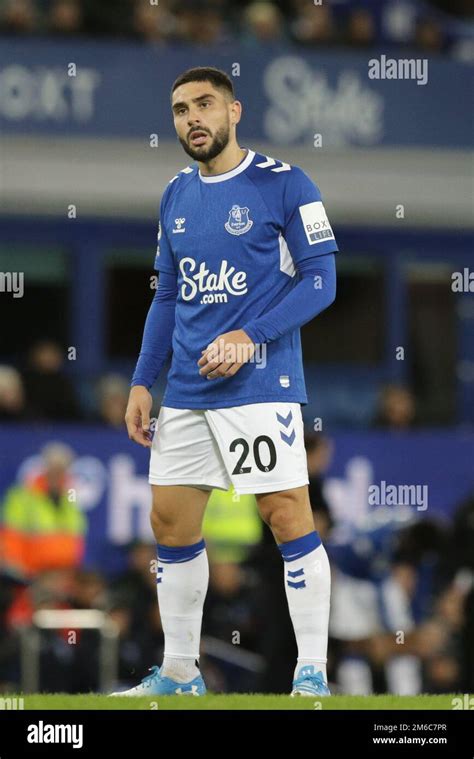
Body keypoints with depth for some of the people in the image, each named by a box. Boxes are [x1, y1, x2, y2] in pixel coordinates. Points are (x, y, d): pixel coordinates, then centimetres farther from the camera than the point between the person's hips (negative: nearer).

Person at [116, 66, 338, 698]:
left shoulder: (283, 184, -5)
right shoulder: (176, 197, 14)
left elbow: (320, 281, -8)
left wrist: (250, 336, -18)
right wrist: (142, 382, 14)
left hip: (260, 384, -7)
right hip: (186, 391, 7)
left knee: (288, 517, -10)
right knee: (170, 523, 8)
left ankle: (312, 675, -4)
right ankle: (179, 674, 19)